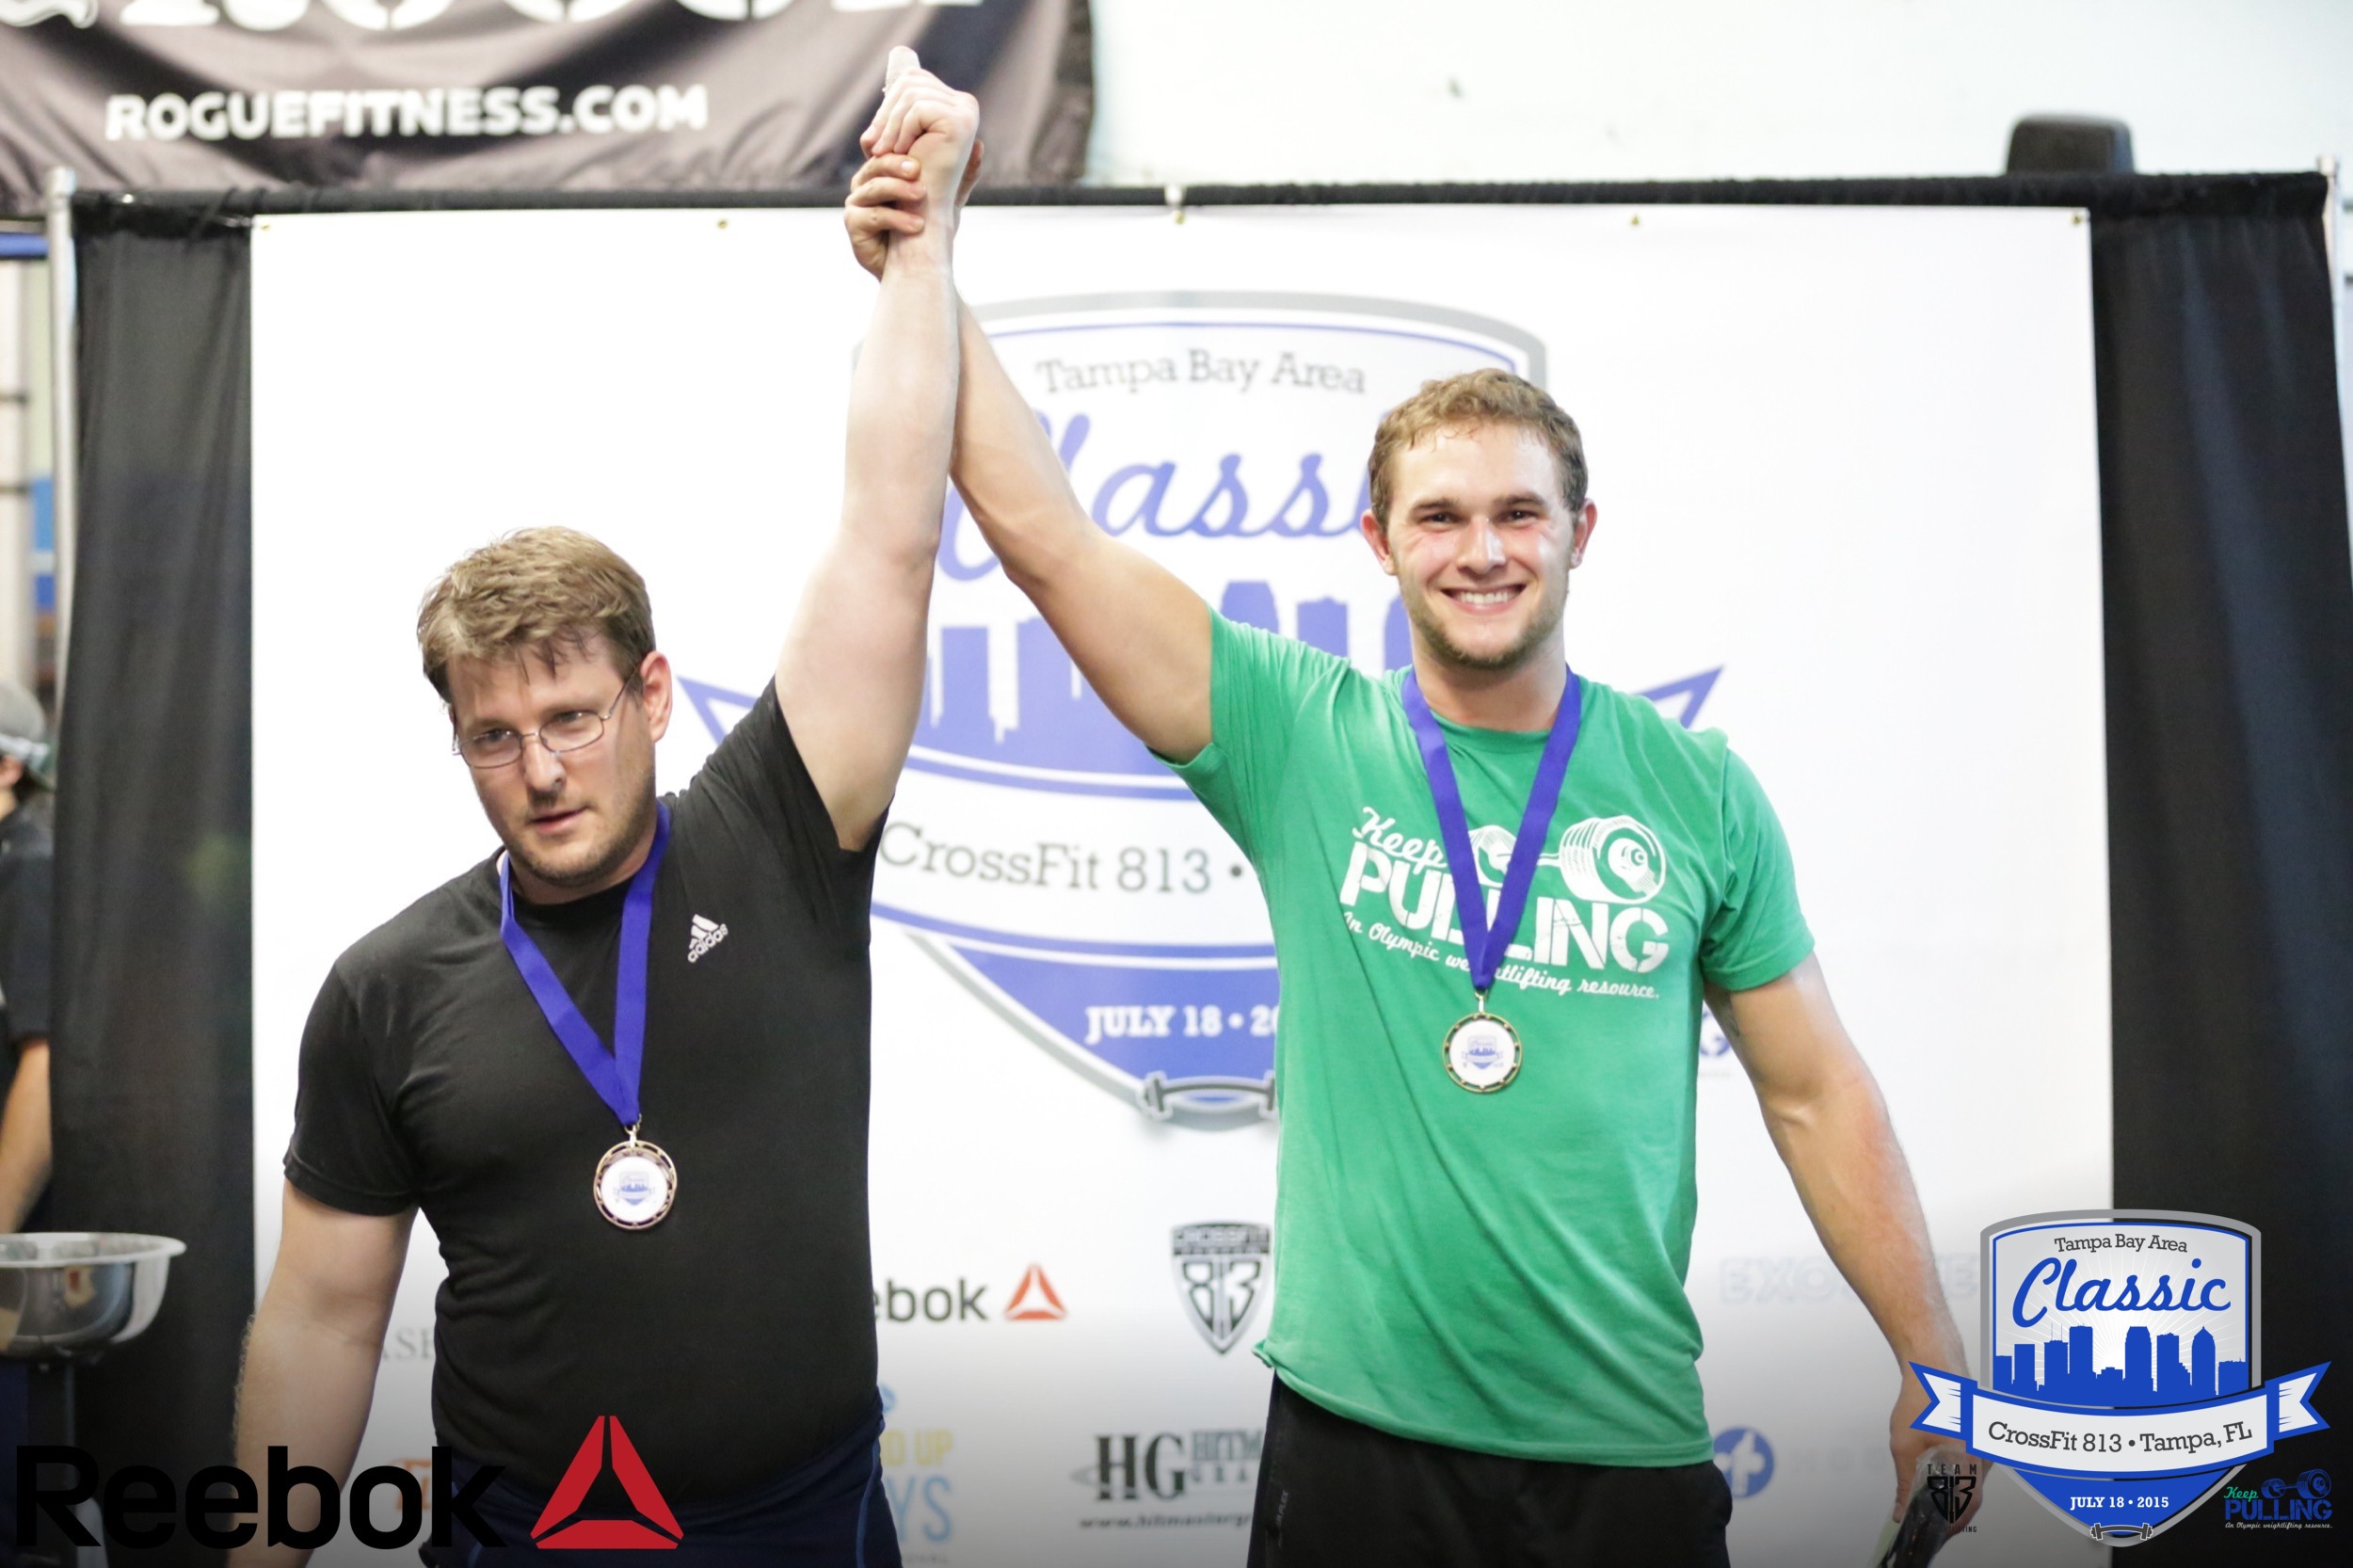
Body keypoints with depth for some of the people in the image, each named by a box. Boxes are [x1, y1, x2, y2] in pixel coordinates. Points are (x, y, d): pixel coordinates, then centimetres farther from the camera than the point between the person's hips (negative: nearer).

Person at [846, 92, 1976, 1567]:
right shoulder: (1303, 740, -2)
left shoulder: (1697, 788, 1)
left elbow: (1816, 1094, 7)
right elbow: (1045, 534, -9)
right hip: (1359, 1434, -1)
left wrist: (1937, 1370, 6)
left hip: (1631, 1446, 1)